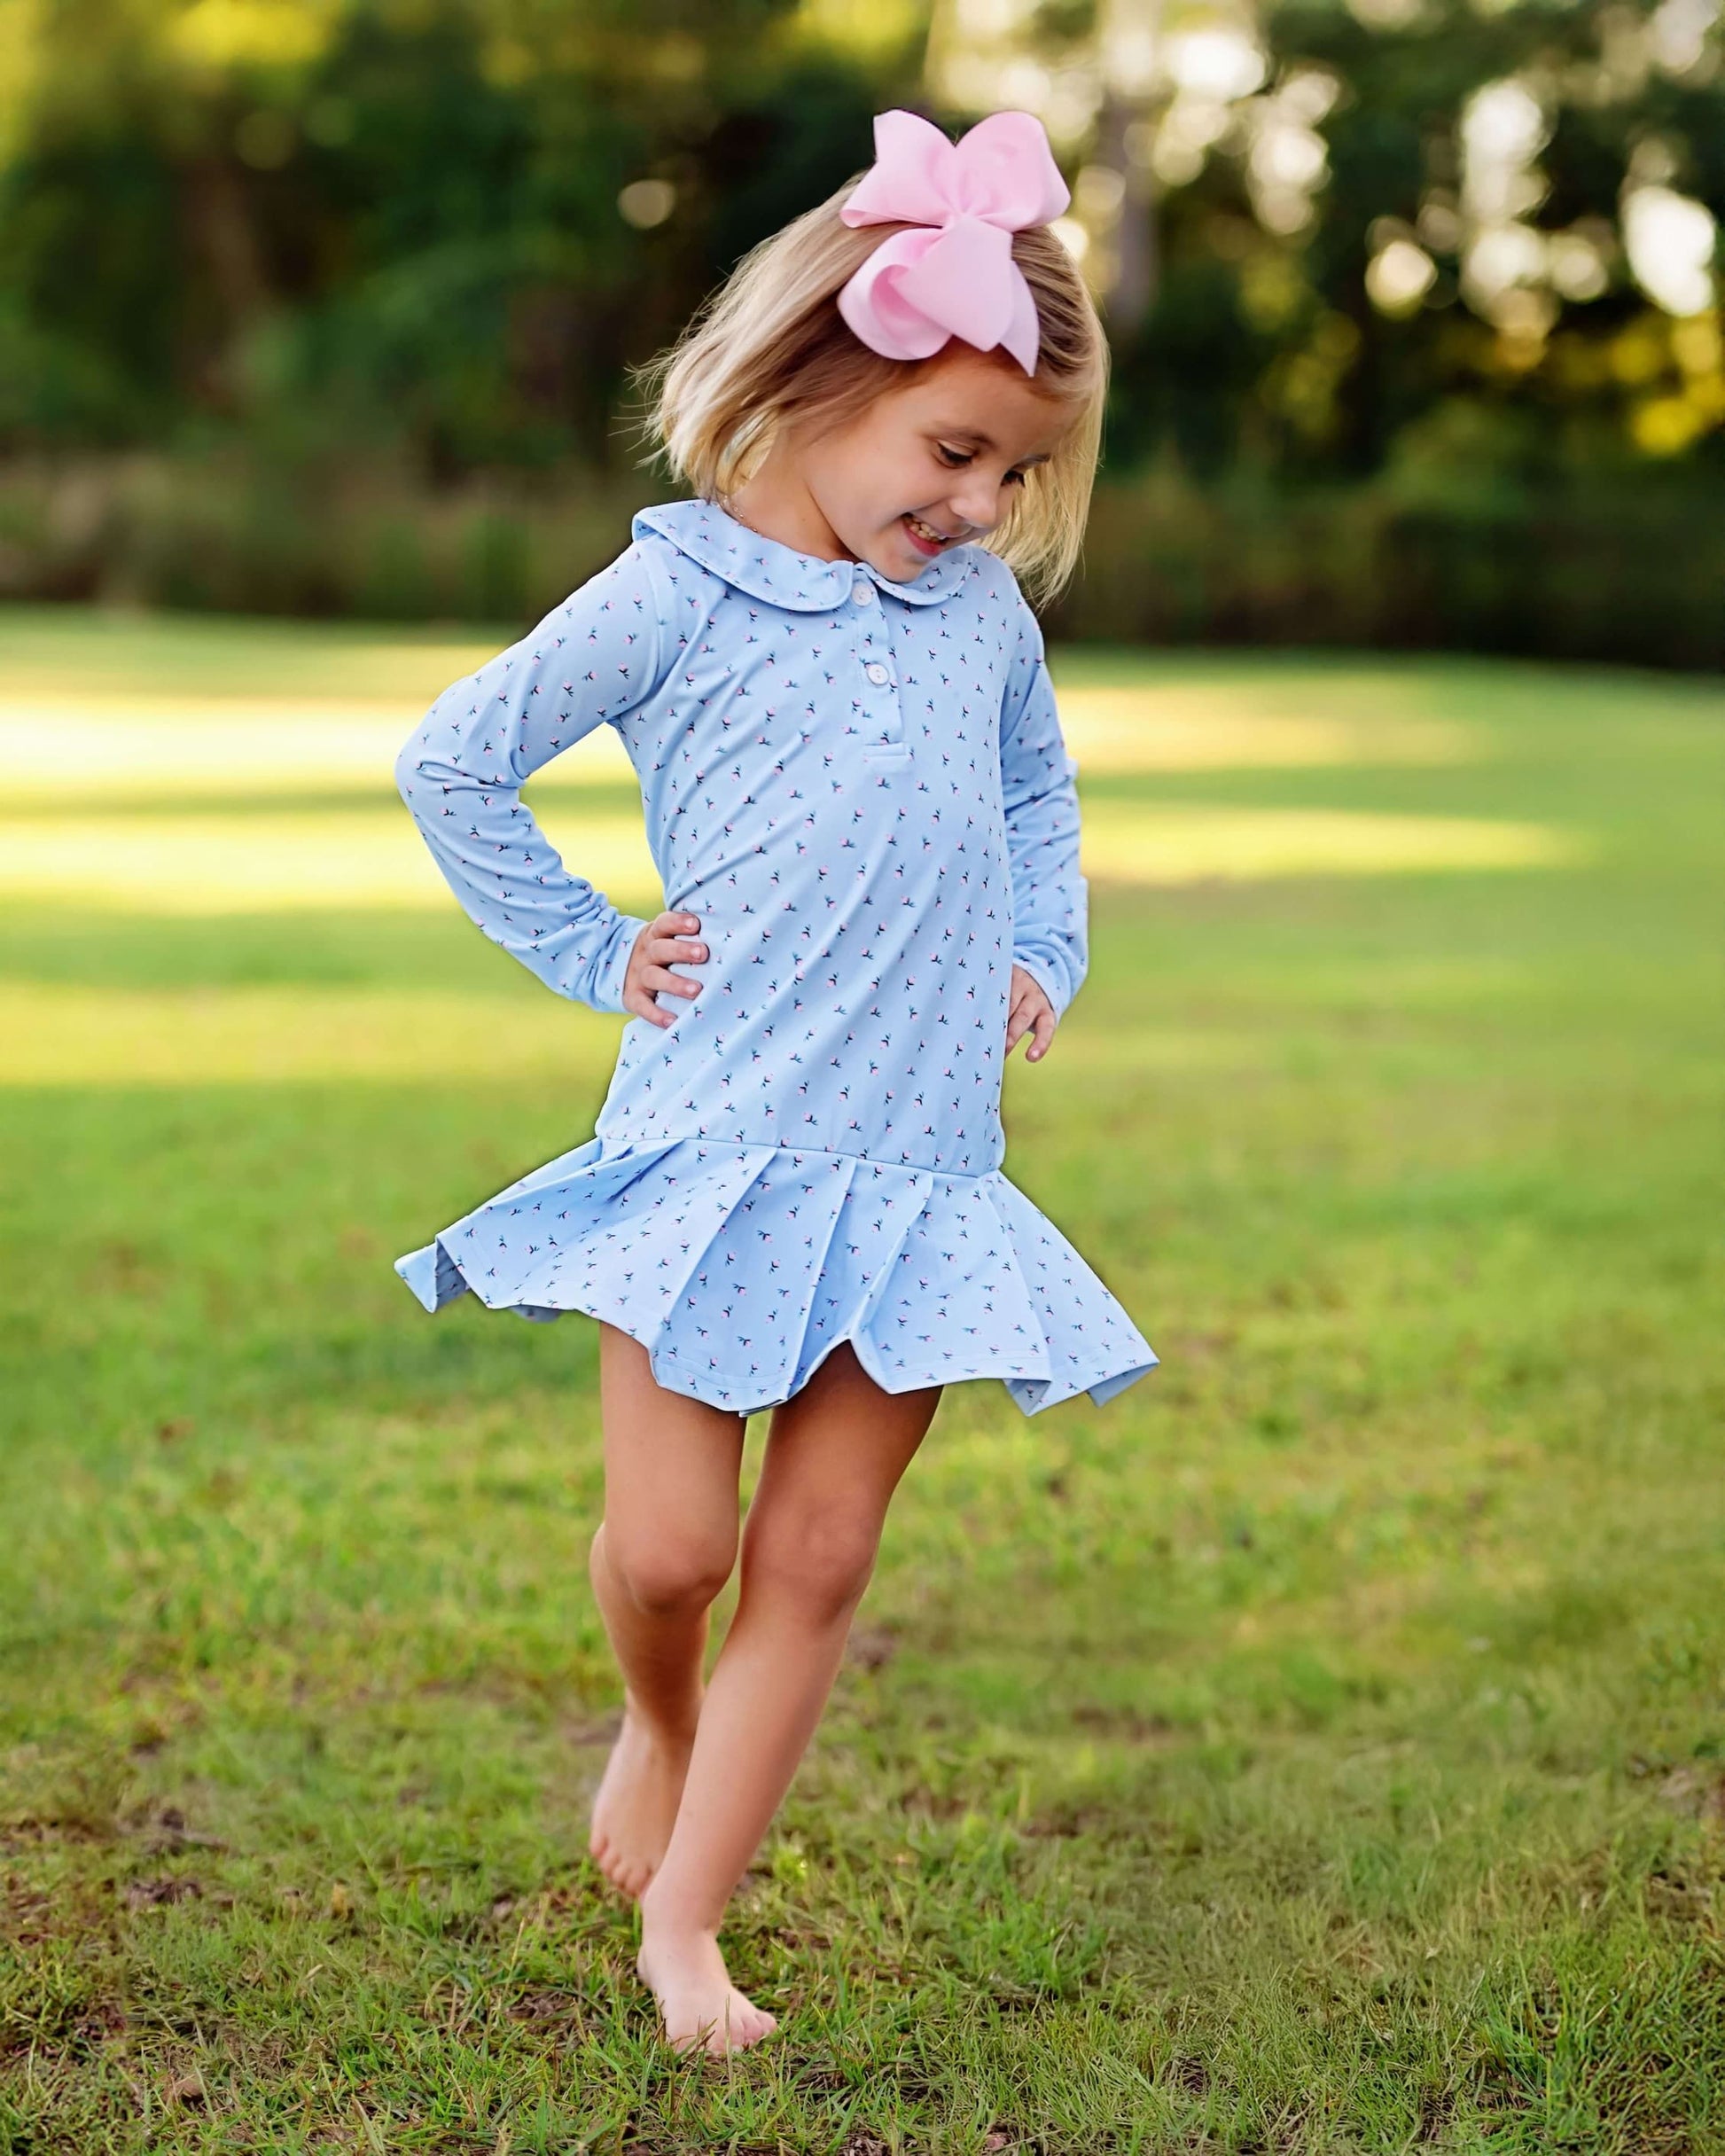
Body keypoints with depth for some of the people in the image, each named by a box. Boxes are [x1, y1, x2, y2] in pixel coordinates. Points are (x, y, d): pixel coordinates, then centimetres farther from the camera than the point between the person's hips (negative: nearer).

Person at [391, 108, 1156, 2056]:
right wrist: (595, 957, -1)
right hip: (713, 1148, -4)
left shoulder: (985, 611, 9)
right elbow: (450, 763, 0)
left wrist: (1043, 956, 14)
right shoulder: (677, 597, -5)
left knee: (814, 1567, 4)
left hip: (920, 1168, 4)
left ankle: (683, 1926, 15)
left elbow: (1038, 789, 29)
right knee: (668, 1549, -2)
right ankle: (656, 1722, 34)